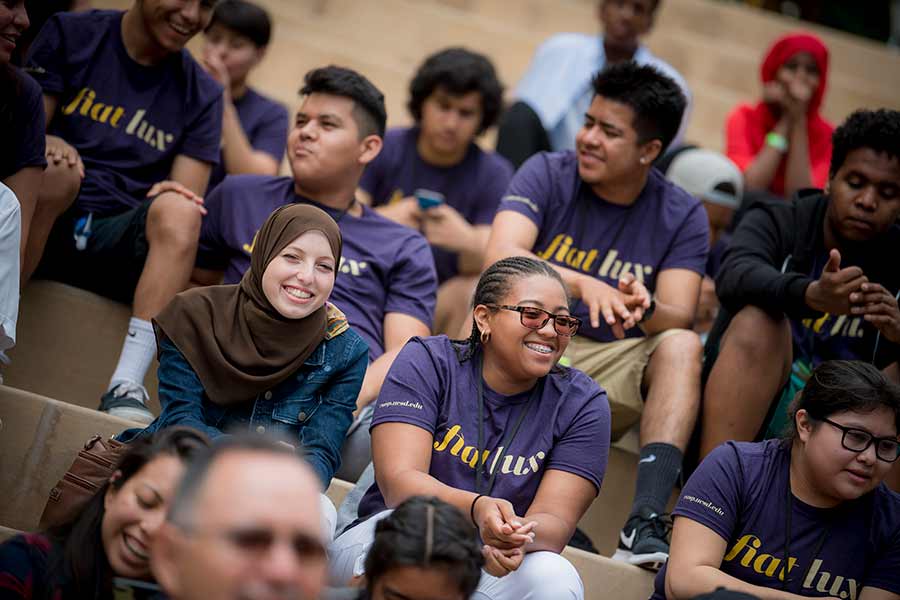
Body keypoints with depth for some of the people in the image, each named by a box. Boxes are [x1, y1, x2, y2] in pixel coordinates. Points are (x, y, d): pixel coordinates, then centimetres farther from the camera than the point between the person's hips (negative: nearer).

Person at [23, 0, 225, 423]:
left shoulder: (201, 94, 10)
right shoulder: (71, 35, 7)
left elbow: (189, 203, 2)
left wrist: (177, 199, -22)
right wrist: (44, 145, -22)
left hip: (118, 246, 1)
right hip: (40, 229, -1)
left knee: (177, 210, -29)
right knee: (57, 171, -33)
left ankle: (125, 386, -38)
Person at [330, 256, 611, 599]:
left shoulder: (581, 403, -1)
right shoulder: (428, 362, -5)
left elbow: (555, 521, -12)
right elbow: (398, 481, -18)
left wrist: (518, 538, -38)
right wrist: (476, 508, -39)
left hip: (497, 572, 1)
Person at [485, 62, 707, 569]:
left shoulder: (683, 217, 1)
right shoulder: (547, 176, -2)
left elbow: (679, 317, -12)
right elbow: (500, 257, -20)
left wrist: (647, 310, -37)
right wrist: (585, 285, -37)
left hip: (609, 367, 1)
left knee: (682, 345, -27)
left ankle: (647, 519, -41)